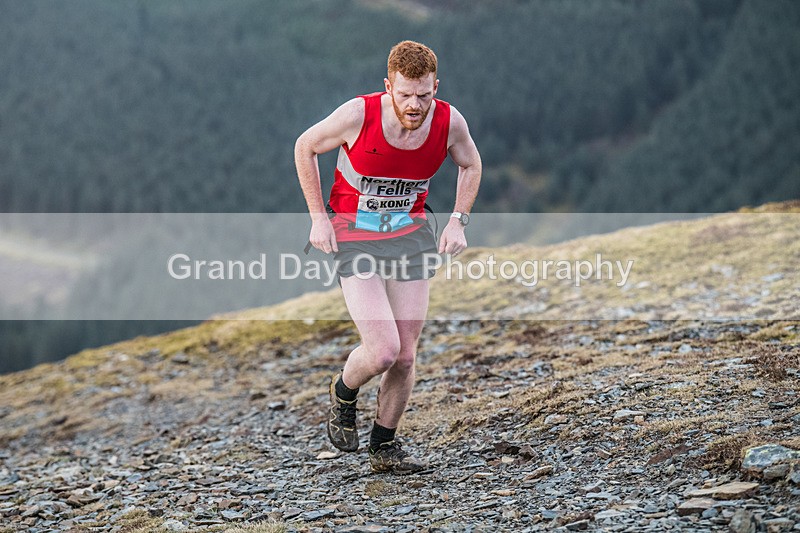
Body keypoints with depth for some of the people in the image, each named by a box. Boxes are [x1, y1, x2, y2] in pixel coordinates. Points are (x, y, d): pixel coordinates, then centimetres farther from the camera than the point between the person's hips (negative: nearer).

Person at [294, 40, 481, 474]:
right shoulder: (358, 115, -22)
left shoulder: (449, 122, -12)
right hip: (353, 236, -3)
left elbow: (470, 165, 11)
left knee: (405, 356, 2)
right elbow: (305, 147, -4)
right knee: (383, 351, -16)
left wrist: (458, 221, 2)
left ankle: (383, 446, 23)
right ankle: (344, 393, 18)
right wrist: (318, 218, -6)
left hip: (410, 234, 4)